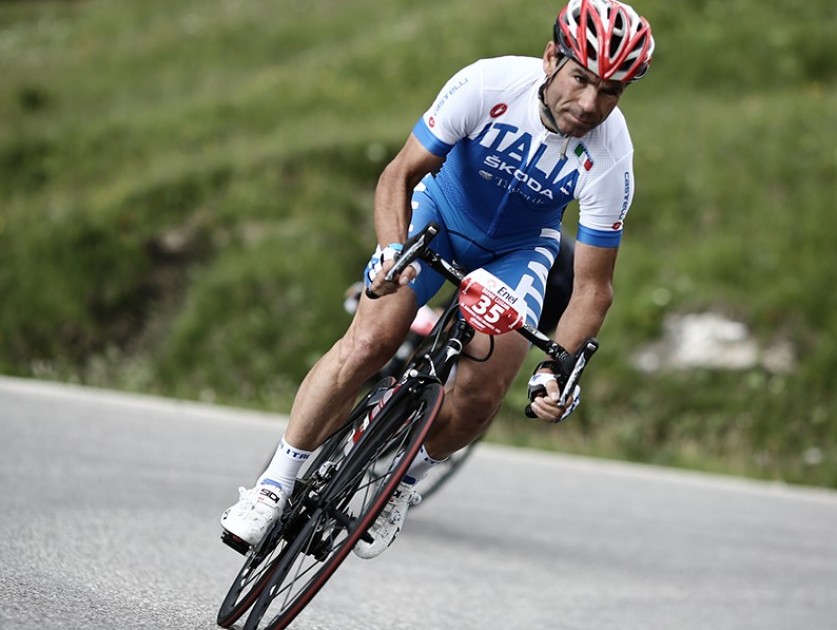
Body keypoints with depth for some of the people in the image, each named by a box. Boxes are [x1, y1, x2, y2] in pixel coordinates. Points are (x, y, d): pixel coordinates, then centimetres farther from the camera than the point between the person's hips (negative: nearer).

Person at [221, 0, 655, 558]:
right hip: (440, 208, -1)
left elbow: (593, 287, -20)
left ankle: (404, 481, 13)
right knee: (368, 343, -21)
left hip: (519, 248, 1)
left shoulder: (610, 160, -29)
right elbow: (400, 175, -23)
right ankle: (276, 483, -7)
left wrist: (558, 368, -33)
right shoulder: (488, 84, -32)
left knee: (481, 395, -17)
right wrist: (393, 251, -40)